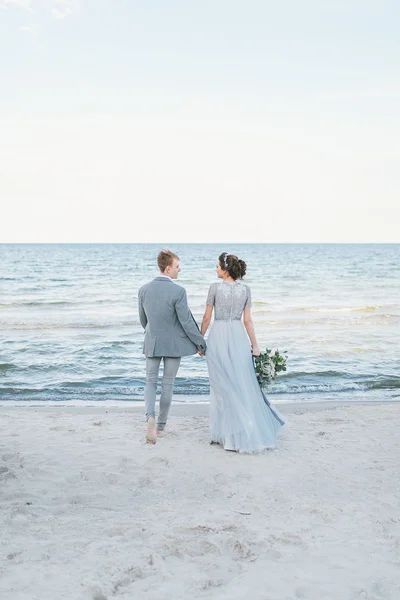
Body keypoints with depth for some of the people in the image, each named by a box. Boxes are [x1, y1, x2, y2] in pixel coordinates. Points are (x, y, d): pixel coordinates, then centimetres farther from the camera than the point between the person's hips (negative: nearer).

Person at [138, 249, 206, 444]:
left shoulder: (144, 289, -4)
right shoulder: (178, 291, -20)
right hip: (173, 345, -3)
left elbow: (142, 319, 8)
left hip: (152, 343, 3)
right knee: (168, 385, 12)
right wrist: (200, 344, -4)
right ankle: (161, 424, 23)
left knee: (150, 382, 14)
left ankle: (150, 417, -10)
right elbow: (187, 322, -16)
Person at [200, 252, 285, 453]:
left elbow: (207, 318, -2)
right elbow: (247, 320, 2)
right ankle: (252, 431, 16)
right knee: (243, 383, 11)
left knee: (222, 385, 5)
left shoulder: (215, 287, -7)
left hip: (218, 337, -3)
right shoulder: (245, 289, 3)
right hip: (238, 337, 3)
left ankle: (227, 433, 11)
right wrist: (255, 345, 8)